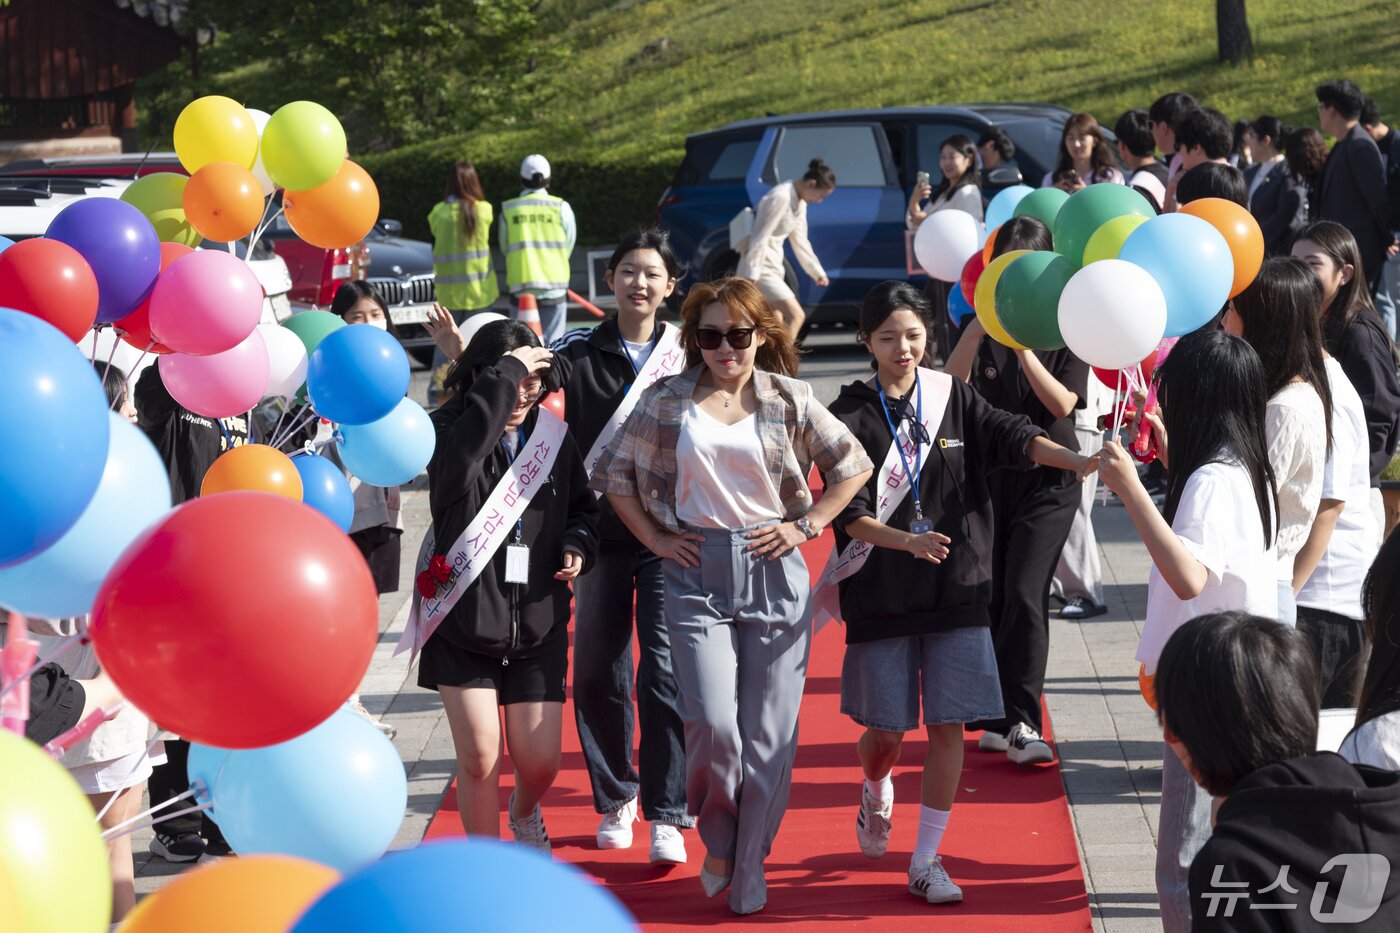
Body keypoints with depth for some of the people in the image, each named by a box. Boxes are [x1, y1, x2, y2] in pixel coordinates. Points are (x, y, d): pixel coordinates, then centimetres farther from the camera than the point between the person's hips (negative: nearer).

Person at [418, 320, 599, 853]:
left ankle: (524, 813, 40)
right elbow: (460, 455, -35)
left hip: (537, 624, 3)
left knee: (539, 762, 4)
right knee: (479, 758, -4)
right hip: (464, 622, -3)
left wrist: (578, 544, -2)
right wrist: (504, 372, -30)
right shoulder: (449, 429, -8)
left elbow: (582, 506, 20)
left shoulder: (553, 438, 5)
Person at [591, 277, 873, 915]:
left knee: (769, 729, 1)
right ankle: (718, 842, 13)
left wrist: (807, 525, 2)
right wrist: (656, 538, 4)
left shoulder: (789, 400, 4)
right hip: (697, 574, -1)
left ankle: (749, 865, 15)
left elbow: (853, 465, 11)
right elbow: (614, 473, 11)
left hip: (774, 573, 1)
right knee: (712, 723, -13)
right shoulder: (667, 402, 4)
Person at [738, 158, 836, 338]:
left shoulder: (799, 201, 10)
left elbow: (799, 241, 20)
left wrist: (817, 271, 23)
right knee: (796, 315, -15)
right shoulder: (780, 198, -20)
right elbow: (759, 237, -22)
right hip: (762, 269, -10)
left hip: (773, 267, 10)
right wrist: (751, 275, -24)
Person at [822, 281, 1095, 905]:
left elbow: (1012, 436, -9)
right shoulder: (851, 416, -2)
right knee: (885, 729, 4)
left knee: (948, 726, -2)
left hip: (957, 589, 2)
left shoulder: (953, 397, 5)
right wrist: (907, 541, -26)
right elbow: (849, 515, -9)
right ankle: (876, 797, 40)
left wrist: (1079, 461, -26)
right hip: (882, 593, -1)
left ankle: (926, 862, 8)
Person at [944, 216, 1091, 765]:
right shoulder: (981, 330, 1)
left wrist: (1022, 345, -22)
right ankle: (997, 719, 17)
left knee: (1024, 594, -13)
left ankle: (1021, 724, -11)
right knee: (988, 597, 5)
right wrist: (979, 328, -22)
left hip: (1048, 480, -3)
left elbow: (1063, 402, -13)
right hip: (988, 477, 3)